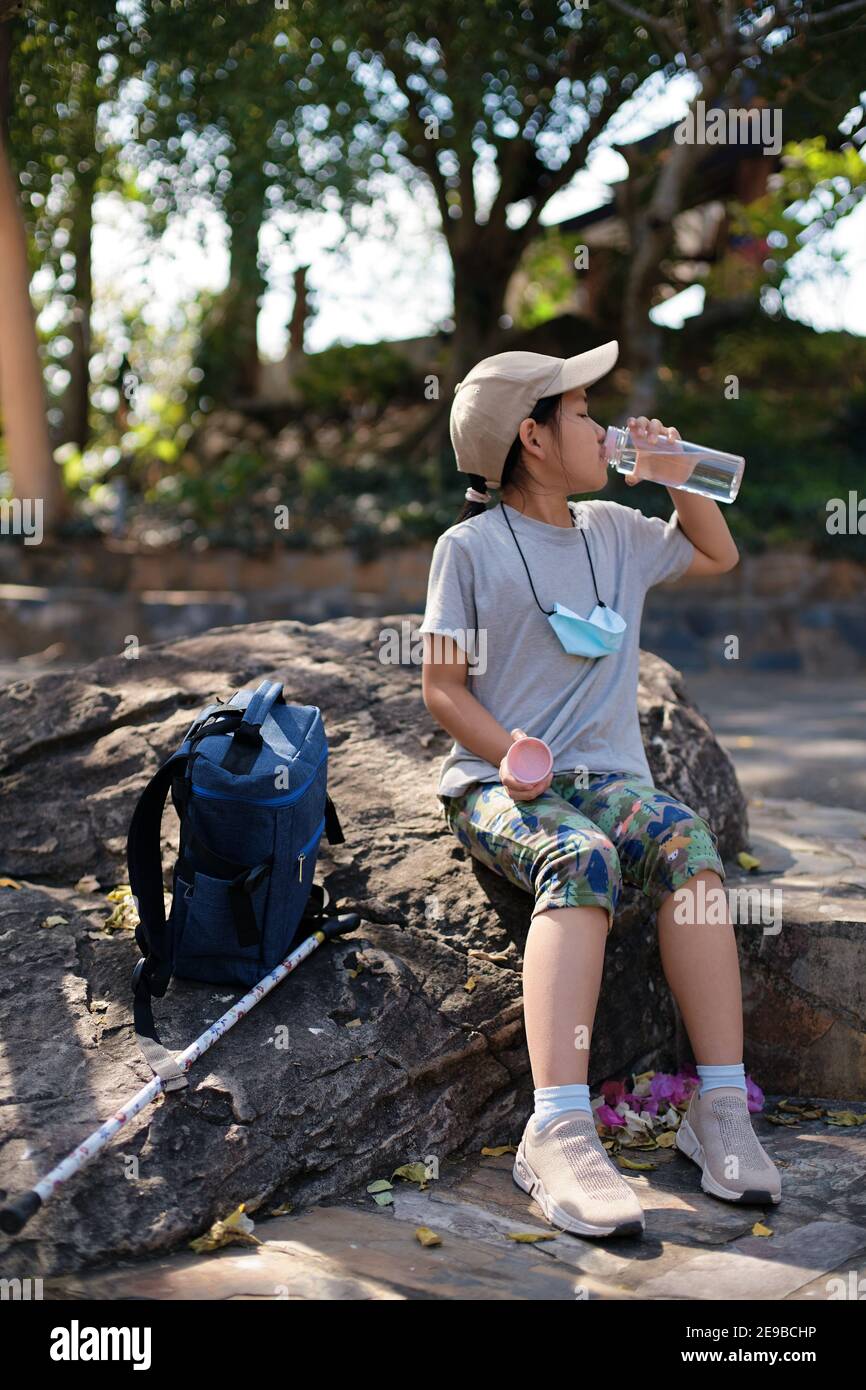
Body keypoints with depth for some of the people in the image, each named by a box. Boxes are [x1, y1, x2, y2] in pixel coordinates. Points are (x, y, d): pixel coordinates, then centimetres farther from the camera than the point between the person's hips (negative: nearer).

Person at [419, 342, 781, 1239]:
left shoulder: (616, 532, 18)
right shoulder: (470, 548, 3)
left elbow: (720, 556, 36)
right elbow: (441, 687, 0)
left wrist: (678, 477, 19)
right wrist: (509, 753, -18)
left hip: (609, 775, 4)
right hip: (498, 781, -4)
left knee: (687, 839, -31)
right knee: (583, 858, -37)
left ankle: (720, 1108, -33)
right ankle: (559, 1132, -46)